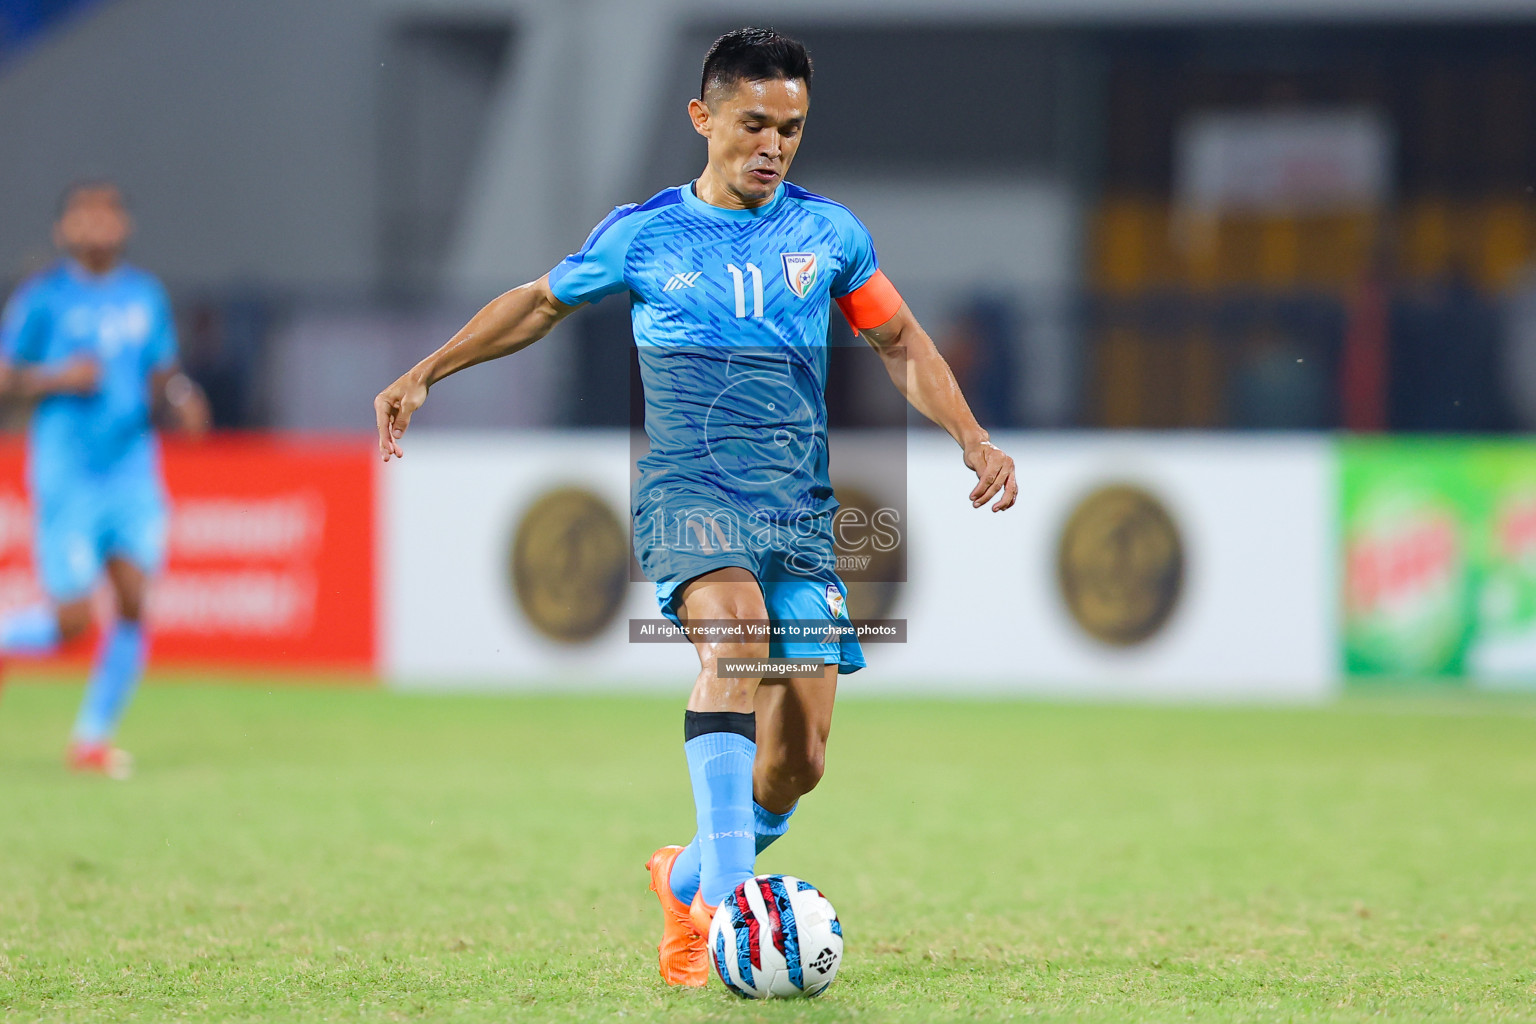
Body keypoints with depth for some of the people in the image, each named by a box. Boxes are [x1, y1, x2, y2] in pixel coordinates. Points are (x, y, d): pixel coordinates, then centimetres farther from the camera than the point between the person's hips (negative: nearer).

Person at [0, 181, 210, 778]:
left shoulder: (145, 296, 11)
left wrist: (180, 403, -2)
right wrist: (58, 378, -17)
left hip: (134, 469, 4)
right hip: (67, 476, -4)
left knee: (134, 605, -7)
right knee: (70, 621, -10)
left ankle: (94, 737, 6)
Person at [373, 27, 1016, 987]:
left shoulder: (827, 231, 9)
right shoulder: (643, 233, 5)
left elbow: (901, 342, 20)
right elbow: (541, 303, 21)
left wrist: (973, 439, 8)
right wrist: (424, 373, 17)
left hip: (800, 506, 3)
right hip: (688, 487, -3)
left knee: (799, 760, -4)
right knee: (735, 631, -35)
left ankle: (689, 877, 26)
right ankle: (728, 900, -41)